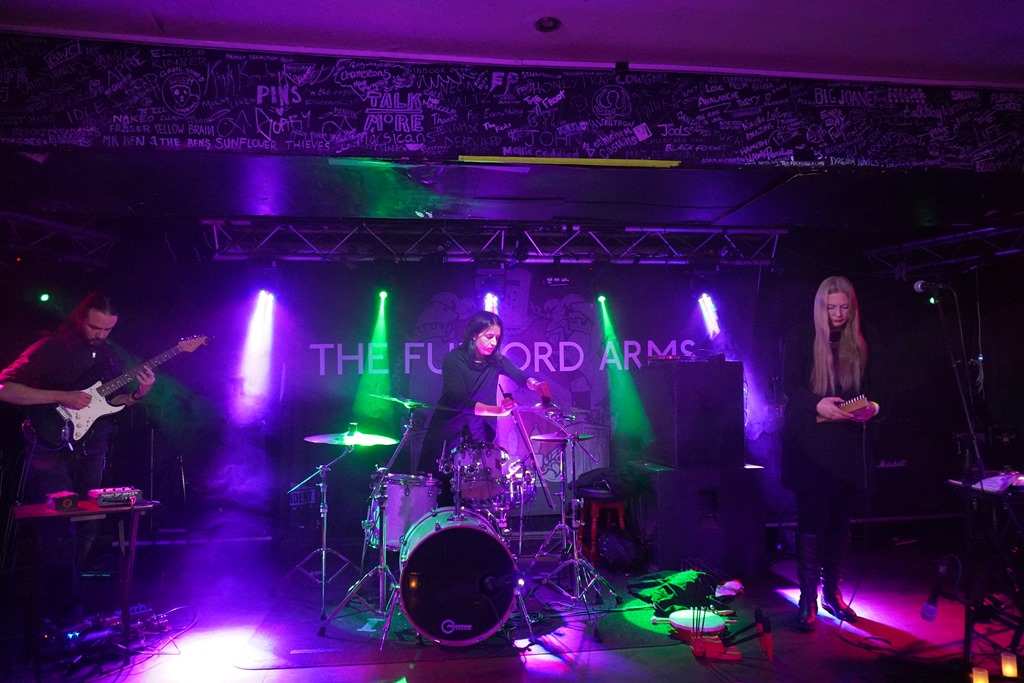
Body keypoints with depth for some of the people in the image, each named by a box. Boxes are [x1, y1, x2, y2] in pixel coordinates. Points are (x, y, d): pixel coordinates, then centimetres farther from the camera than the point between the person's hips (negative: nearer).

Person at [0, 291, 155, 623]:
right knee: (61, 530, -8)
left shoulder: (108, 354, 8)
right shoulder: (50, 348, -11)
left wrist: (138, 394, -4)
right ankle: (66, 609, 3)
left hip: (90, 451, 6)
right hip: (51, 449, -6)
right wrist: (61, 397, -23)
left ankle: (64, 591, 31)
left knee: (86, 529, 12)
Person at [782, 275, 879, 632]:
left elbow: (864, 392, 15)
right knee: (812, 518, -5)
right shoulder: (800, 338, -1)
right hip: (809, 442, -4)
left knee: (840, 519, 6)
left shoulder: (859, 346, 12)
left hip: (846, 445, 4)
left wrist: (867, 409, -7)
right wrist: (818, 405, -25)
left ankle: (832, 592, 20)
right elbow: (789, 385, -8)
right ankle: (808, 599, 3)